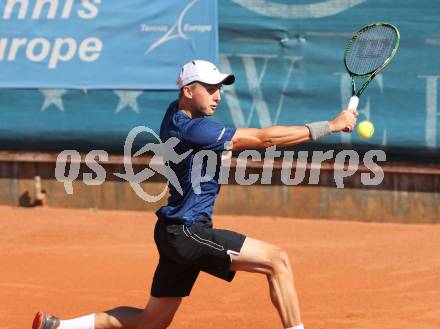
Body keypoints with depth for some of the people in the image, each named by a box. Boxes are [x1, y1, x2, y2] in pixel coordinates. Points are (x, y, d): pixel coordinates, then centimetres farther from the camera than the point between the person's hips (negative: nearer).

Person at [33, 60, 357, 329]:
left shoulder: (176, 113, 8)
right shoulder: (193, 130, -19)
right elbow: (266, 138, -20)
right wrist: (330, 126, -17)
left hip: (176, 232, 10)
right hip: (187, 231, -10)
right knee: (278, 260, -16)